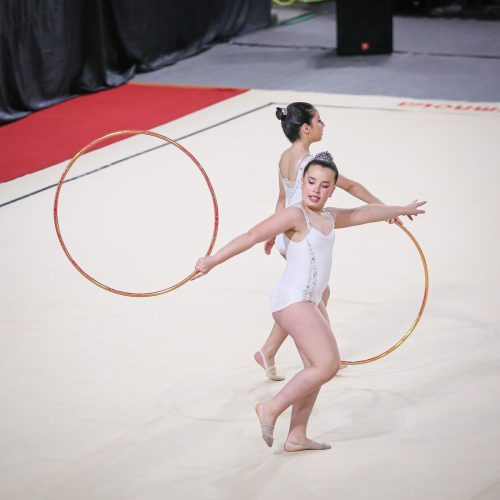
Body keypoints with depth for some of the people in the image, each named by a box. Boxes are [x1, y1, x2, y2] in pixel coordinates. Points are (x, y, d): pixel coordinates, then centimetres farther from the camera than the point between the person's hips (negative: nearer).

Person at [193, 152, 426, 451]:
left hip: (310, 303, 10)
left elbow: (364, 213, 33)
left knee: (316, 368, 9)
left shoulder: (329, 218, 16)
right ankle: (272, 409, -8)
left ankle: (297, 437, 13)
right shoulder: (295, 216, -10)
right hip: (293, 301, -10)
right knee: (328, 365, -17)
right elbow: (251, 236, -17)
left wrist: (401, 210, 47)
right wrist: (212, 261, -24)